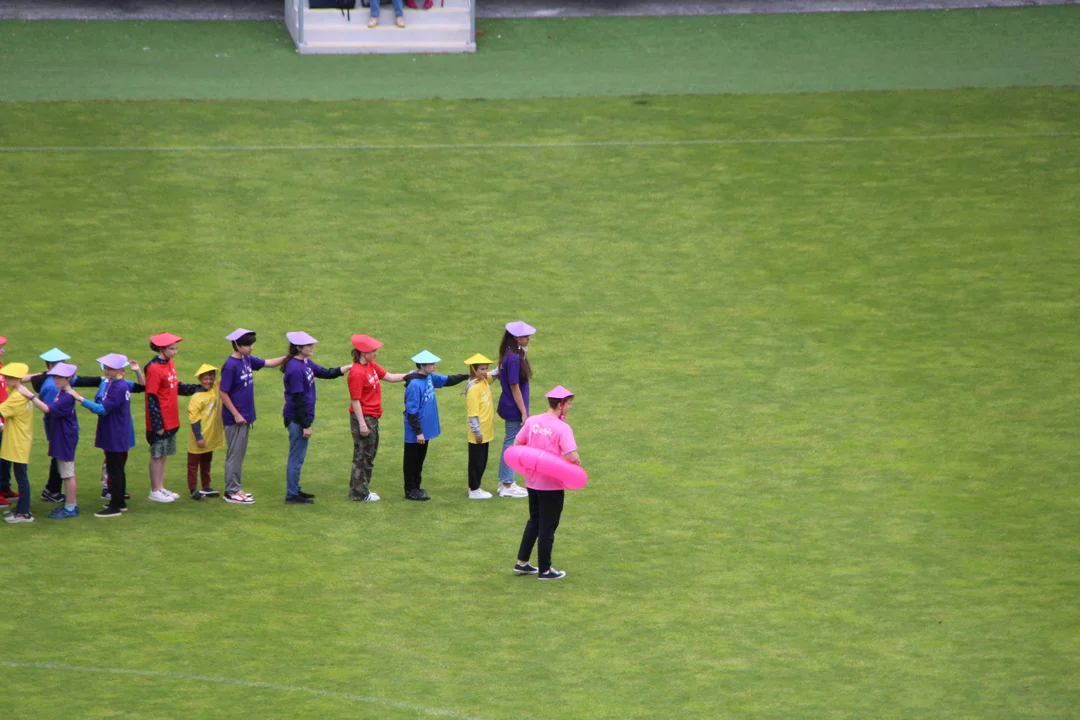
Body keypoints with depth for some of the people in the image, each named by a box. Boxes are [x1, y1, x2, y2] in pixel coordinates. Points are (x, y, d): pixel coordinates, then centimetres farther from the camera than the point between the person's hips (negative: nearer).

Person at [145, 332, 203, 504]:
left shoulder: (170, 364, 8)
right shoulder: (154, 369, -19)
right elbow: (152, 398, -19)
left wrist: (197, 388, 8)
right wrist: (157, 424, -19)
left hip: (171, 420, 8)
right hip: (161, 421, -8)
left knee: (163, 455, 15)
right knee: (157, 455, 1)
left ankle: (160, 488, 24)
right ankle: (155, 491, 9)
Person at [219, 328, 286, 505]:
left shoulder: (247, 360, 6)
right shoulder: (230, 366, -18)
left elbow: (268, 363, 19)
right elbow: (222, 392, -18)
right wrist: (235, 414, -17)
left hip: (246, 417, 9)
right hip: (235, 419, -9)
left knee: (240, 454, 14)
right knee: (234, 454, -3)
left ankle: (236, 489, 21)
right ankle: (231, 492, 2)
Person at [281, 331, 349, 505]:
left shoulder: (306, 363, 7)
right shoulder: (295, 369, -22)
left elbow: (325, 373, 21)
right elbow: (298, 399, -22)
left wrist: (347, 368, 10)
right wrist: (305, 425, -20)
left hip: (302, 417, 10)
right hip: (296, 419, -10)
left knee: (297, 457, 18)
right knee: (296, 457, -2)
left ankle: (295, 490, 28)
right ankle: (291, 496, 5)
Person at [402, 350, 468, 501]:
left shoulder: (430, 378, 2)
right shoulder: (414, 385, -23)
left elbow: (447, 380, 18)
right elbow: (411, 411, -21)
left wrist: (467, 376, 11)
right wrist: (418, 432, -20)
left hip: (425, 430, 8)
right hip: (415, 432, -8)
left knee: (419, 460, 17)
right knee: (412, 461, 5)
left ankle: (416, 487, 27)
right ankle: (410, 490, 13)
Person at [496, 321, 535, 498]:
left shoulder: (510, 355, 6)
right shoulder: (514, 359, -22)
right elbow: (515, 388, -20)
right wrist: (524, 413, -17)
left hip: (509, 407, 10)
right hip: (514, 409, -10)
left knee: (509, 444, 17)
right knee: (512, 444, 0)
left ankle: (506, 483, 26)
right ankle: (507, 486, 8)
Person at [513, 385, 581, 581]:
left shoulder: (532, 421, 0)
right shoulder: (562, 428, -18)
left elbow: (516, 445, 6)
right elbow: (572, 457, -26)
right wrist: (578, 463, -5)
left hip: (532, 481, 6)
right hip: (552, 484, -6)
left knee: (534, 521, 22)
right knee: (548, 527, 5)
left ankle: (522, 562, 24)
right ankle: (544, 570, 13)